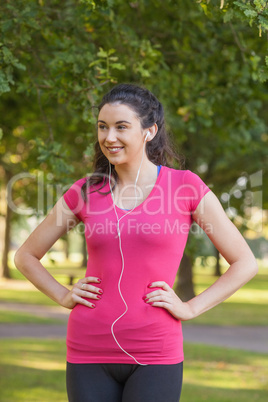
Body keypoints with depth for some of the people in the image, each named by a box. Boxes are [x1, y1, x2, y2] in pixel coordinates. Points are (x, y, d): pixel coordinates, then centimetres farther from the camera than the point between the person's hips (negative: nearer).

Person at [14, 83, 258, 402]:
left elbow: (245, 263, 2)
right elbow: (25, 256, 17)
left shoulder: (185, 185, -1)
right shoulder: (86, 191, 6)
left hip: (154, 354, -2)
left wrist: (190, 308, -4)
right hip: (90, 352, 3)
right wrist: (63, 296, 4)